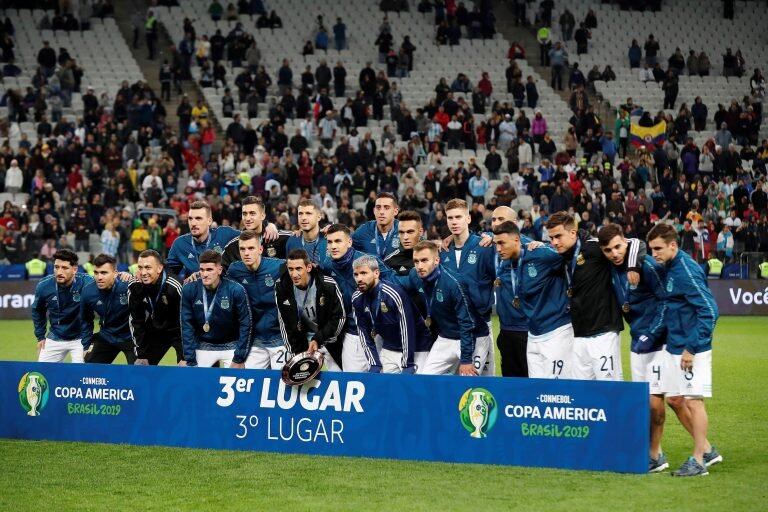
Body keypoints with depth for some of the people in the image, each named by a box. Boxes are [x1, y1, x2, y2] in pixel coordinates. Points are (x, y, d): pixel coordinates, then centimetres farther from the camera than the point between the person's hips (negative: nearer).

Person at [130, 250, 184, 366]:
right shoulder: (134, 288, -15)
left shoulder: (175, 287, -29)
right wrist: (141, 355, -5)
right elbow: (135, 321, -4)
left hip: (177, 331, -4)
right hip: (155, 333, 5)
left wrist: (185, 357, -25)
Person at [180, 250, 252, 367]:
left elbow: (245, 325, -12)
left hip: (231, 347, -1)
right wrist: (190, 361, -13)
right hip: (203, 347, 2)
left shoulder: (236, 290, -19)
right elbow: (187, 326, -9)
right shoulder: (189, 290, -14)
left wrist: (239, 359, -14)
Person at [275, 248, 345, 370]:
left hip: (328, 338, -2)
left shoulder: (328, 285, -21)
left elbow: (340, 317, -12)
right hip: (300, 341, 2)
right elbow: (284, 323, -4)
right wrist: (295, 352, -8)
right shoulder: (281, 286, -12)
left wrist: (318, 340, -20)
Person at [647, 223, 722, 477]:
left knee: (693, 401, -3)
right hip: (674, 348, 9)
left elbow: (709, 311, -22)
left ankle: (698, 460, 5)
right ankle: (707, 450, 22)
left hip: (692, 350, -9)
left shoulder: (686, 271, -19)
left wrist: (692, 348, -22)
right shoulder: (669, 267, 7)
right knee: (675, 399, 12)